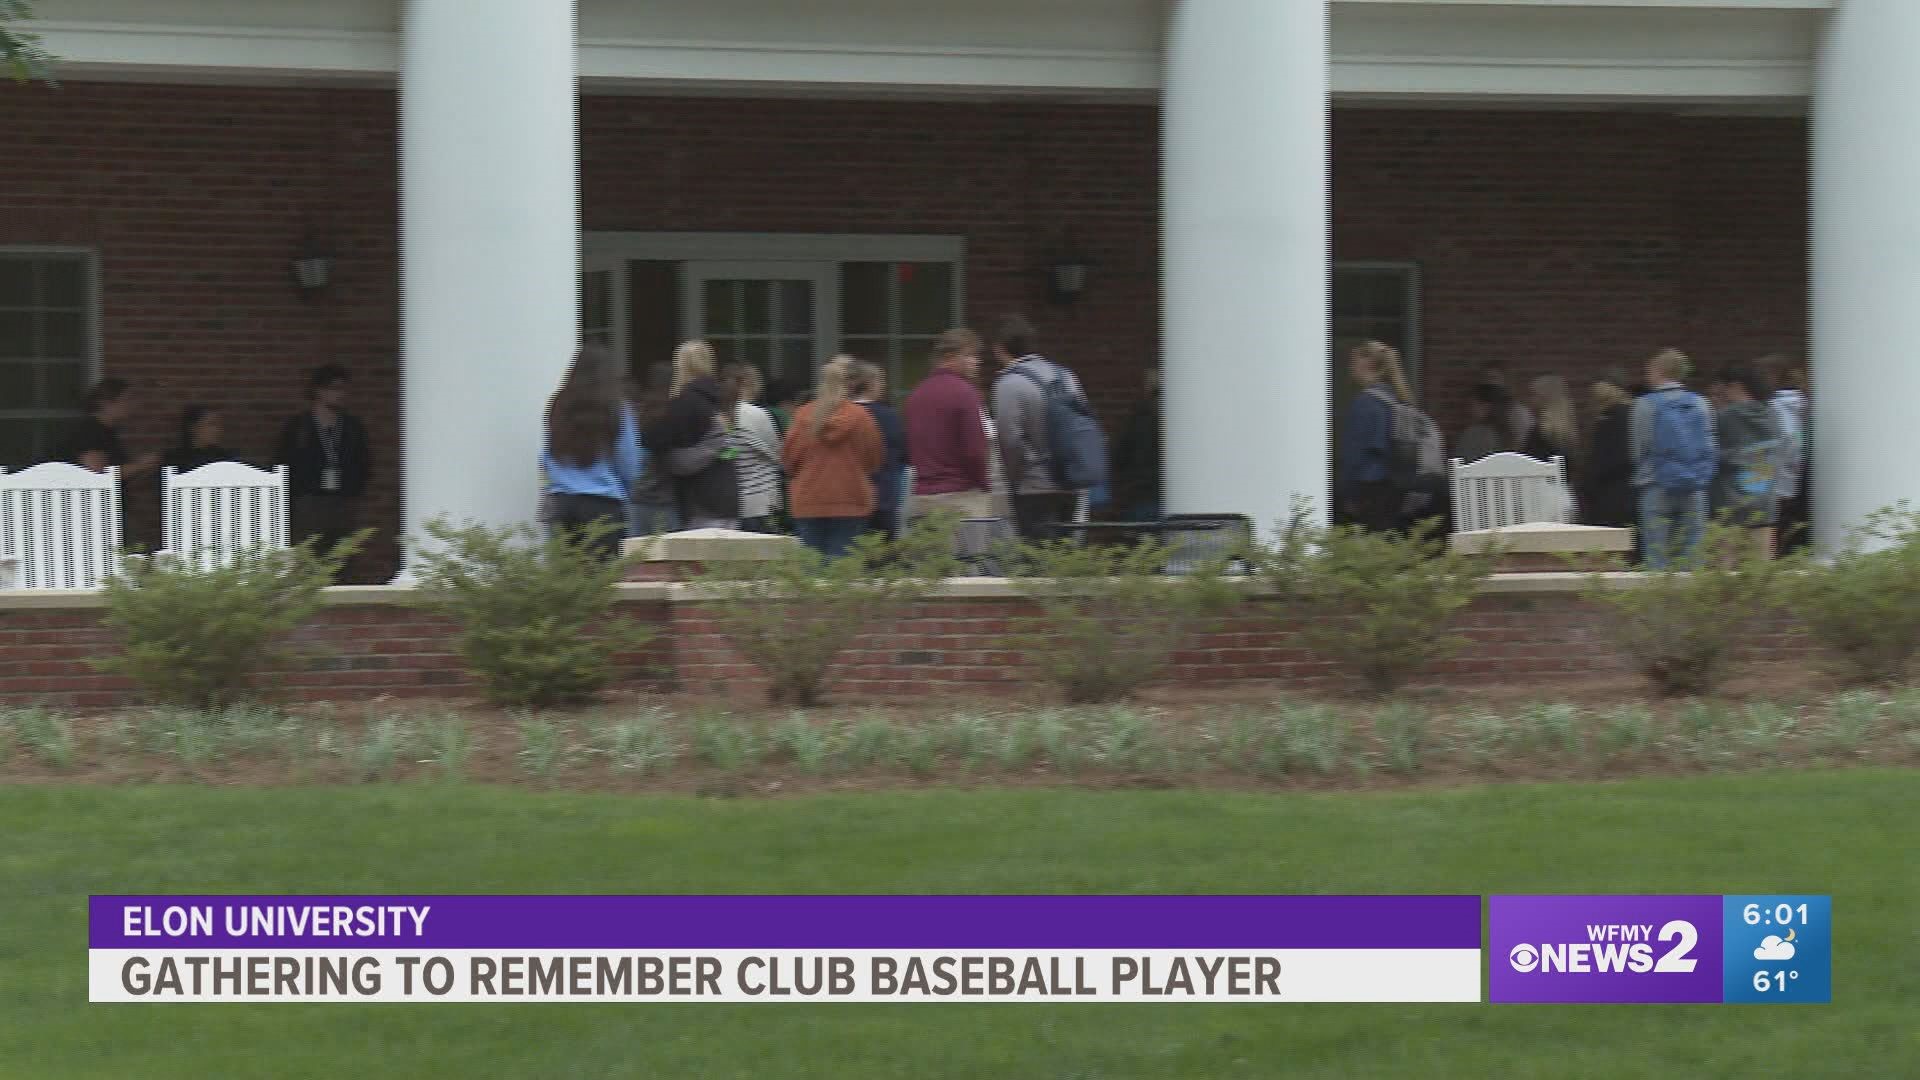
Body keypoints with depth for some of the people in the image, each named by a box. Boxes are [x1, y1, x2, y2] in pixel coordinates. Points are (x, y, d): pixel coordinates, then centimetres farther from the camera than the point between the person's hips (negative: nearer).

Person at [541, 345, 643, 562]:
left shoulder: (557, 408, 4)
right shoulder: (616, 409, -6)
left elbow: (545, 462, 9)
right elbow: (629, 463, -1)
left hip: (561, 503, 4)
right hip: (603, 503, -4)